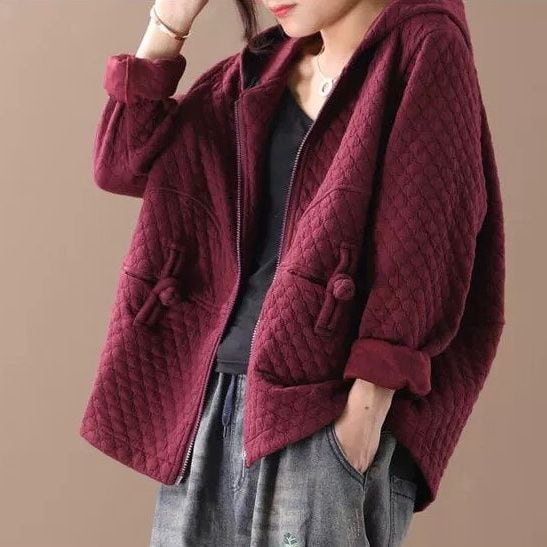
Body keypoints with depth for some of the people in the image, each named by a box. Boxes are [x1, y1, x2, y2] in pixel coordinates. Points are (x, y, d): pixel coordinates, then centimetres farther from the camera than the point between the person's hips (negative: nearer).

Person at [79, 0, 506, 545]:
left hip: (327, 406, -6)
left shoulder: (423, 48, -3)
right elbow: (124, 163, 11)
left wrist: (369, 404, -18)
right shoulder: (264, 65, 15)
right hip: (214, 398, 6)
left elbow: (423, 247, -11)